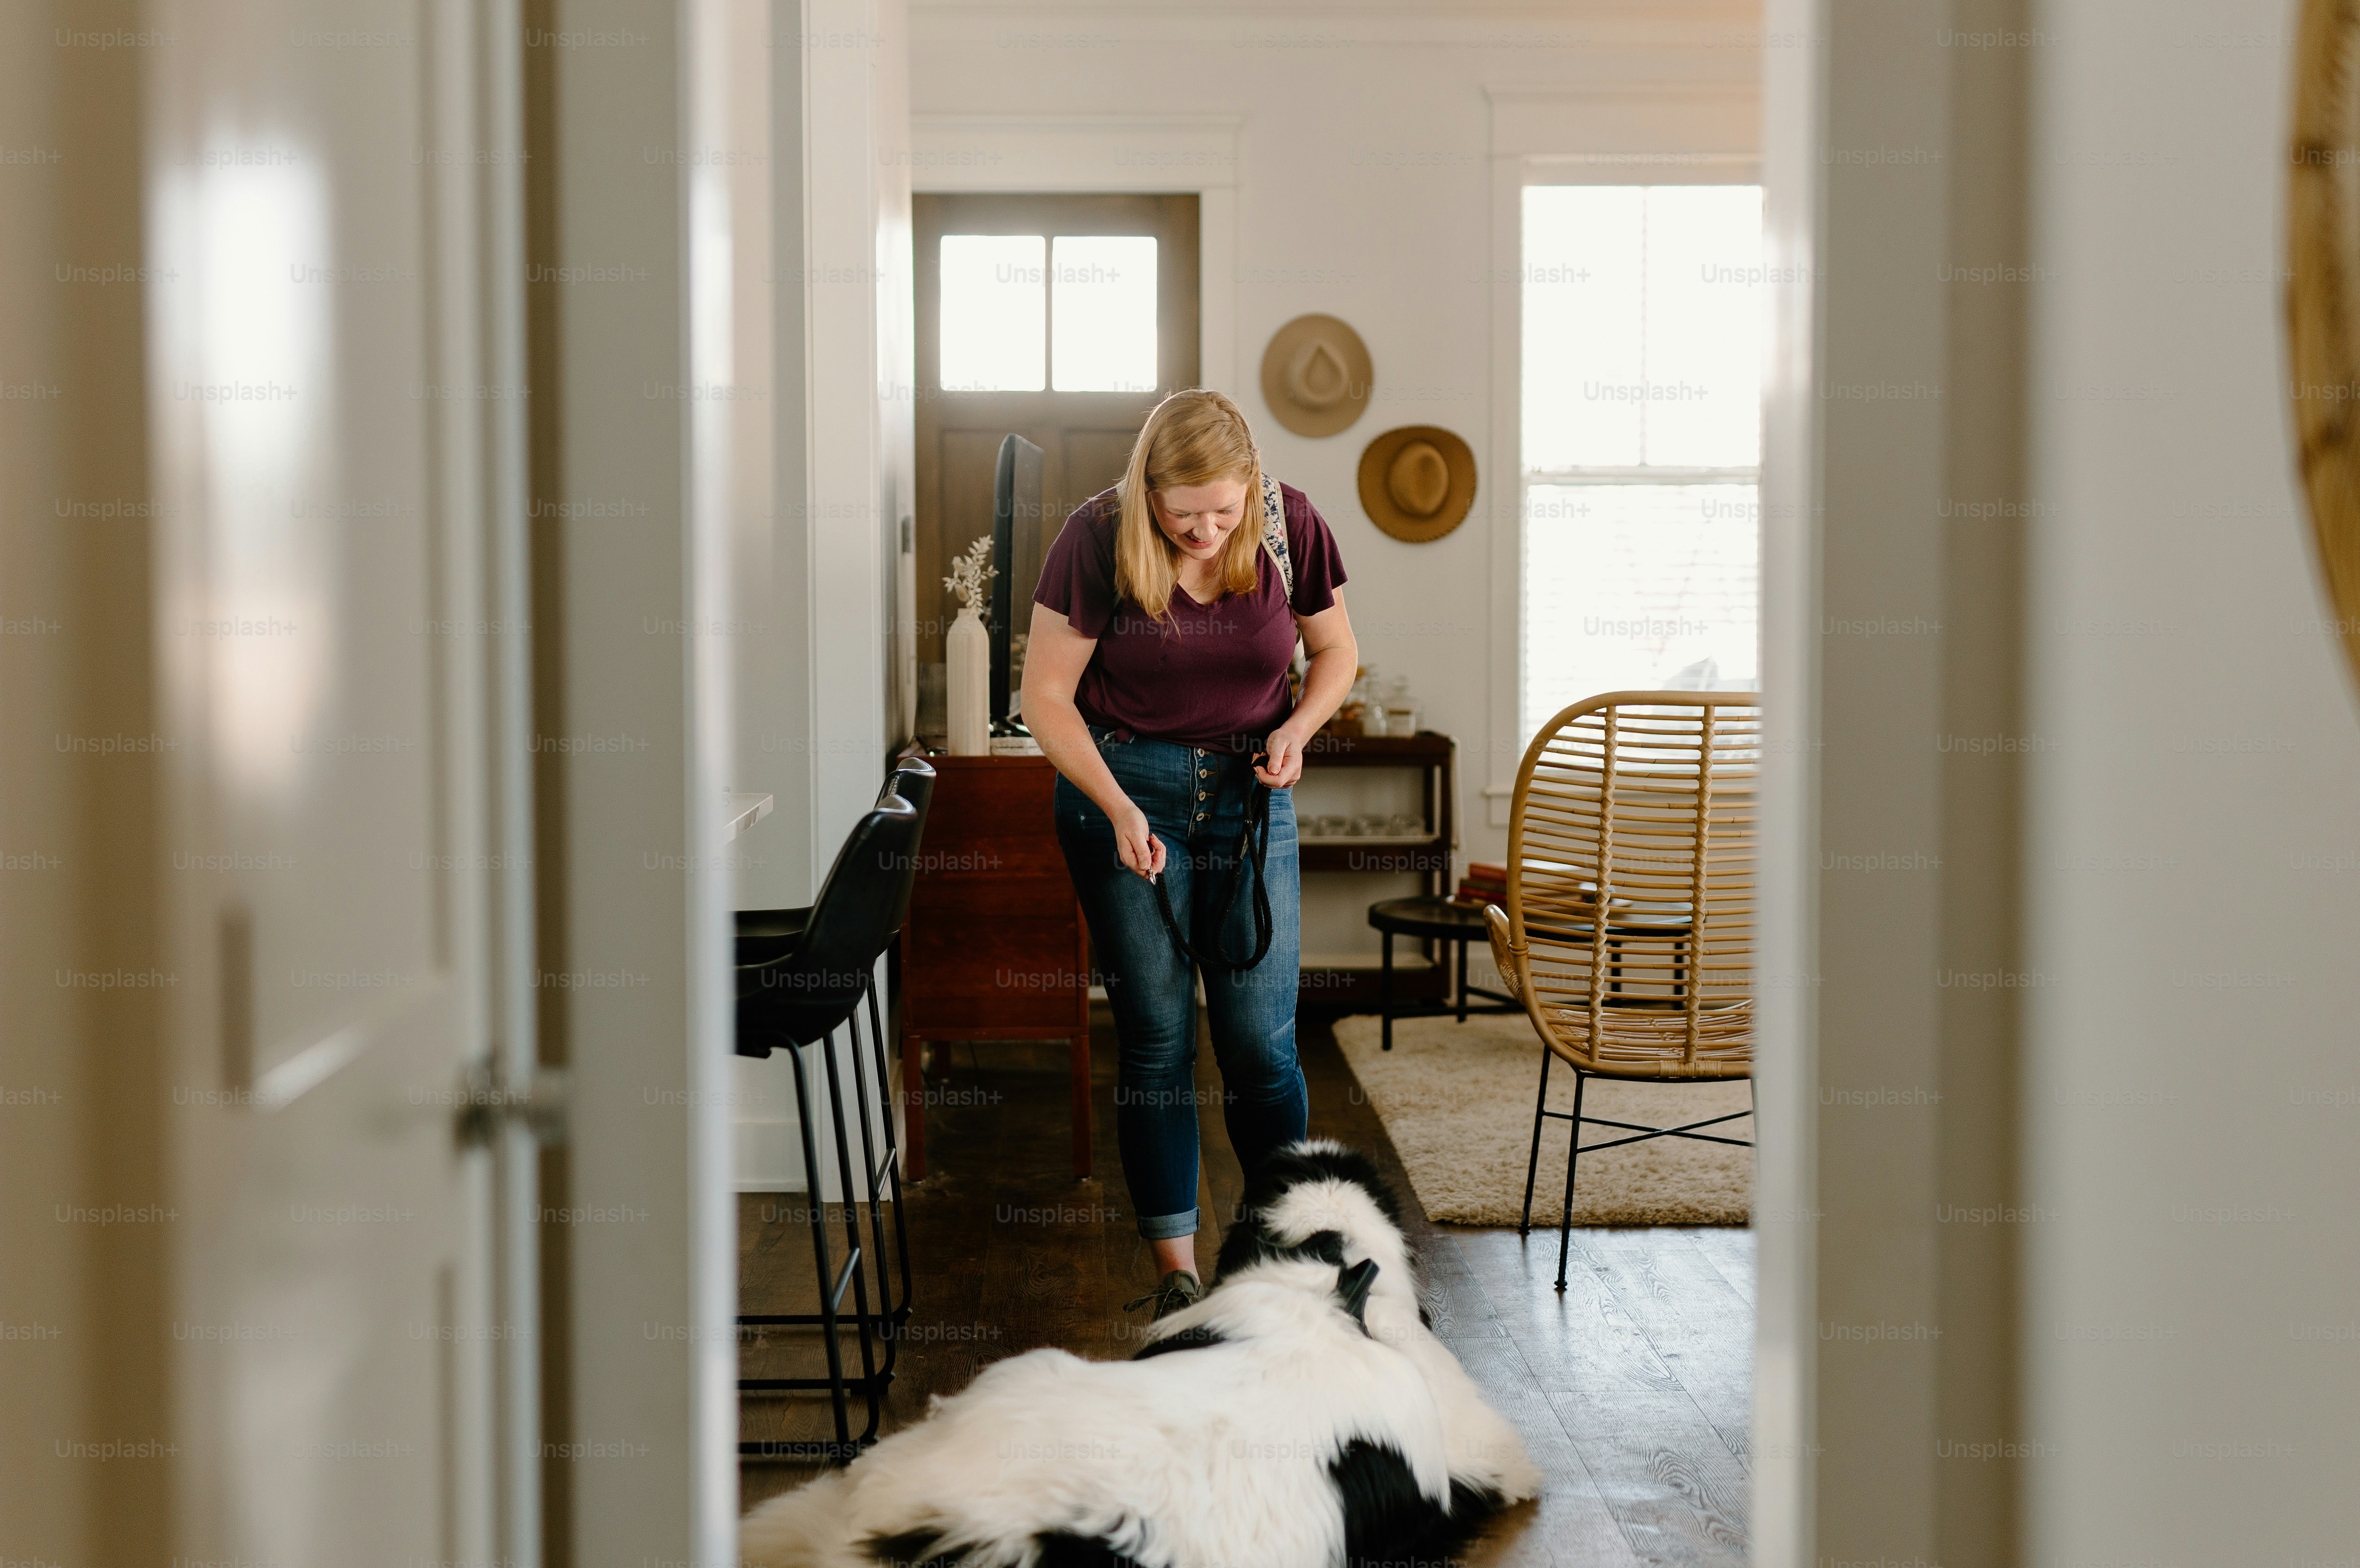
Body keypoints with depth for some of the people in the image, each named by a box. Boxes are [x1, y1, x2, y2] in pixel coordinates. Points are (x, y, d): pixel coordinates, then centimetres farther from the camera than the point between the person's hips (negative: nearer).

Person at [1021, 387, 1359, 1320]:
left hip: (1249, 790, 2)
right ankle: (1177, 1271, 9)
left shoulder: (1291, 527, -7)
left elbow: (1337, 652, 9)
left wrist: (1298, 728, -11)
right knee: (1155, 1034, 0)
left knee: (1262, 1038, -2)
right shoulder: (1097, 541, -13)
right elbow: (1046, 697, -8)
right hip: (1125, 782, -2)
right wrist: (1119, 809, -19)